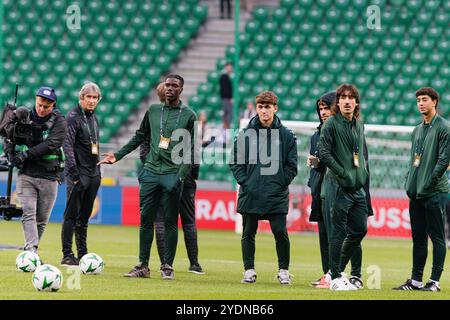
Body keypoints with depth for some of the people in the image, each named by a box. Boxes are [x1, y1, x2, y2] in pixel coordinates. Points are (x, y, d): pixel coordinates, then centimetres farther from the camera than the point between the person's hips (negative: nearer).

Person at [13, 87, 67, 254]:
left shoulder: (59, 122, -3)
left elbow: (51, 144, -17)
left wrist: (27, 154, -24)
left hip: (49, 178, 0)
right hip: (26, 175, 0)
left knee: (42, 220, 6)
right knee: (29, 215, -13)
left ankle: (30, 252, 20)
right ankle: (31, 251, -23)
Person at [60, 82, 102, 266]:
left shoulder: (93, 118, 16)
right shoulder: (74, 117, -9)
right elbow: (67, 145, -16)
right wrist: (73, 171, -23)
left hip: (93, 174, 8)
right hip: (79, 174, -8)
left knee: (84, 217, 11)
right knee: (72, 214, -8)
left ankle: (82, 255, 14)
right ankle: (67, 256, -9)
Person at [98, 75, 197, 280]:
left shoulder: (188, 115, 0)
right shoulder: (153, 110, 12)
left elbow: (191, 149, -3)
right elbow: (140, 137, 21)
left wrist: (181, 175, -13)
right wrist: (117, 155, 15)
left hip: (172, 174, -3)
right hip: (150, 172, 3)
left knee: (170, 222, -1)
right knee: (146, 220, 2)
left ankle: (167, 266, 5)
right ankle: (143, 266, 5)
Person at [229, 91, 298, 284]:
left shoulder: (286, 135, 3)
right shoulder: (246, 134, 4)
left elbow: (291, 165, 5)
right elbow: (236, 161, 6)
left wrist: (281, 183, -6)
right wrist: (244, 182, -4)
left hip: (277, 196, -1)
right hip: (250, 194, 1)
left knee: (280, 233, -4)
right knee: (248, 234, 6)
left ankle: (284, 270, 8)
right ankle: (249, 270, 16)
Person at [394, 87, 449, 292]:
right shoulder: (417, 130, 18)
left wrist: (428, 183, -14)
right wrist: (409, 184, 11)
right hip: (416, 193, 8)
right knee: (418, 237, 10)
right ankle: (416, 280, 14)